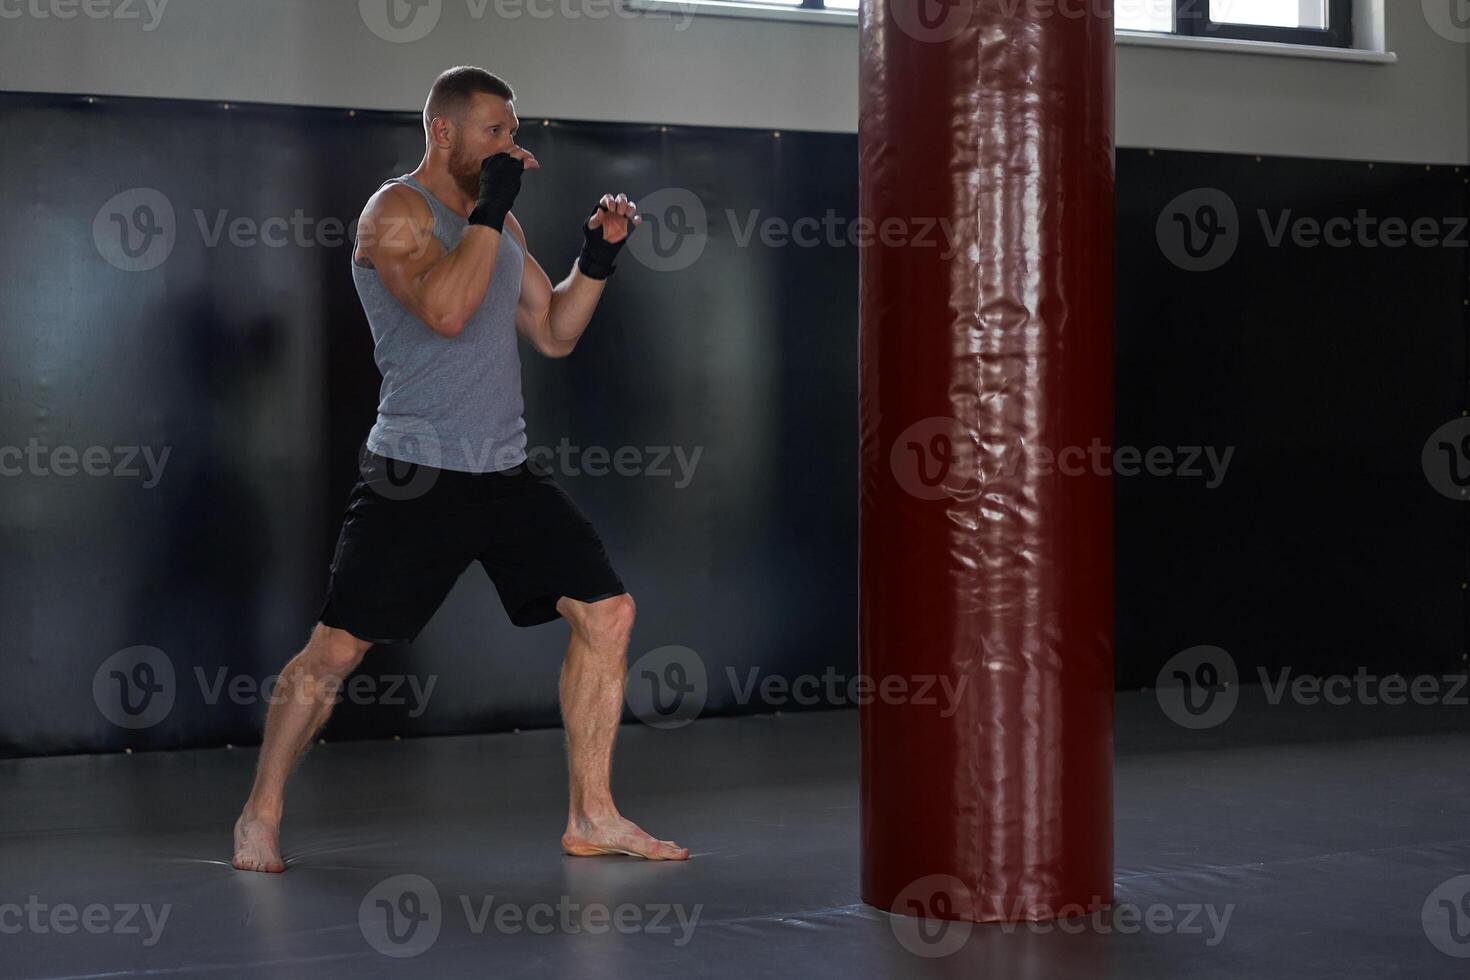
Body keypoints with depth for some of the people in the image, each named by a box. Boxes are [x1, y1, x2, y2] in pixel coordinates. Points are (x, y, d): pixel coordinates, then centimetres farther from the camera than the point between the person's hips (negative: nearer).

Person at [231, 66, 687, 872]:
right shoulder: (396, 211, -9)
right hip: (413, 474, -7)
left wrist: (596, 258, 4)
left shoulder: (499, 221, 15)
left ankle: (591, 817, 9)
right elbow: (445, 310, -26)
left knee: (607, 612, 1)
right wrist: (490, 208, -21)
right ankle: (260, 815, 12)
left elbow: (554, 334, 18)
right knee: (337, 647, -6)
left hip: (507, 471, 7)